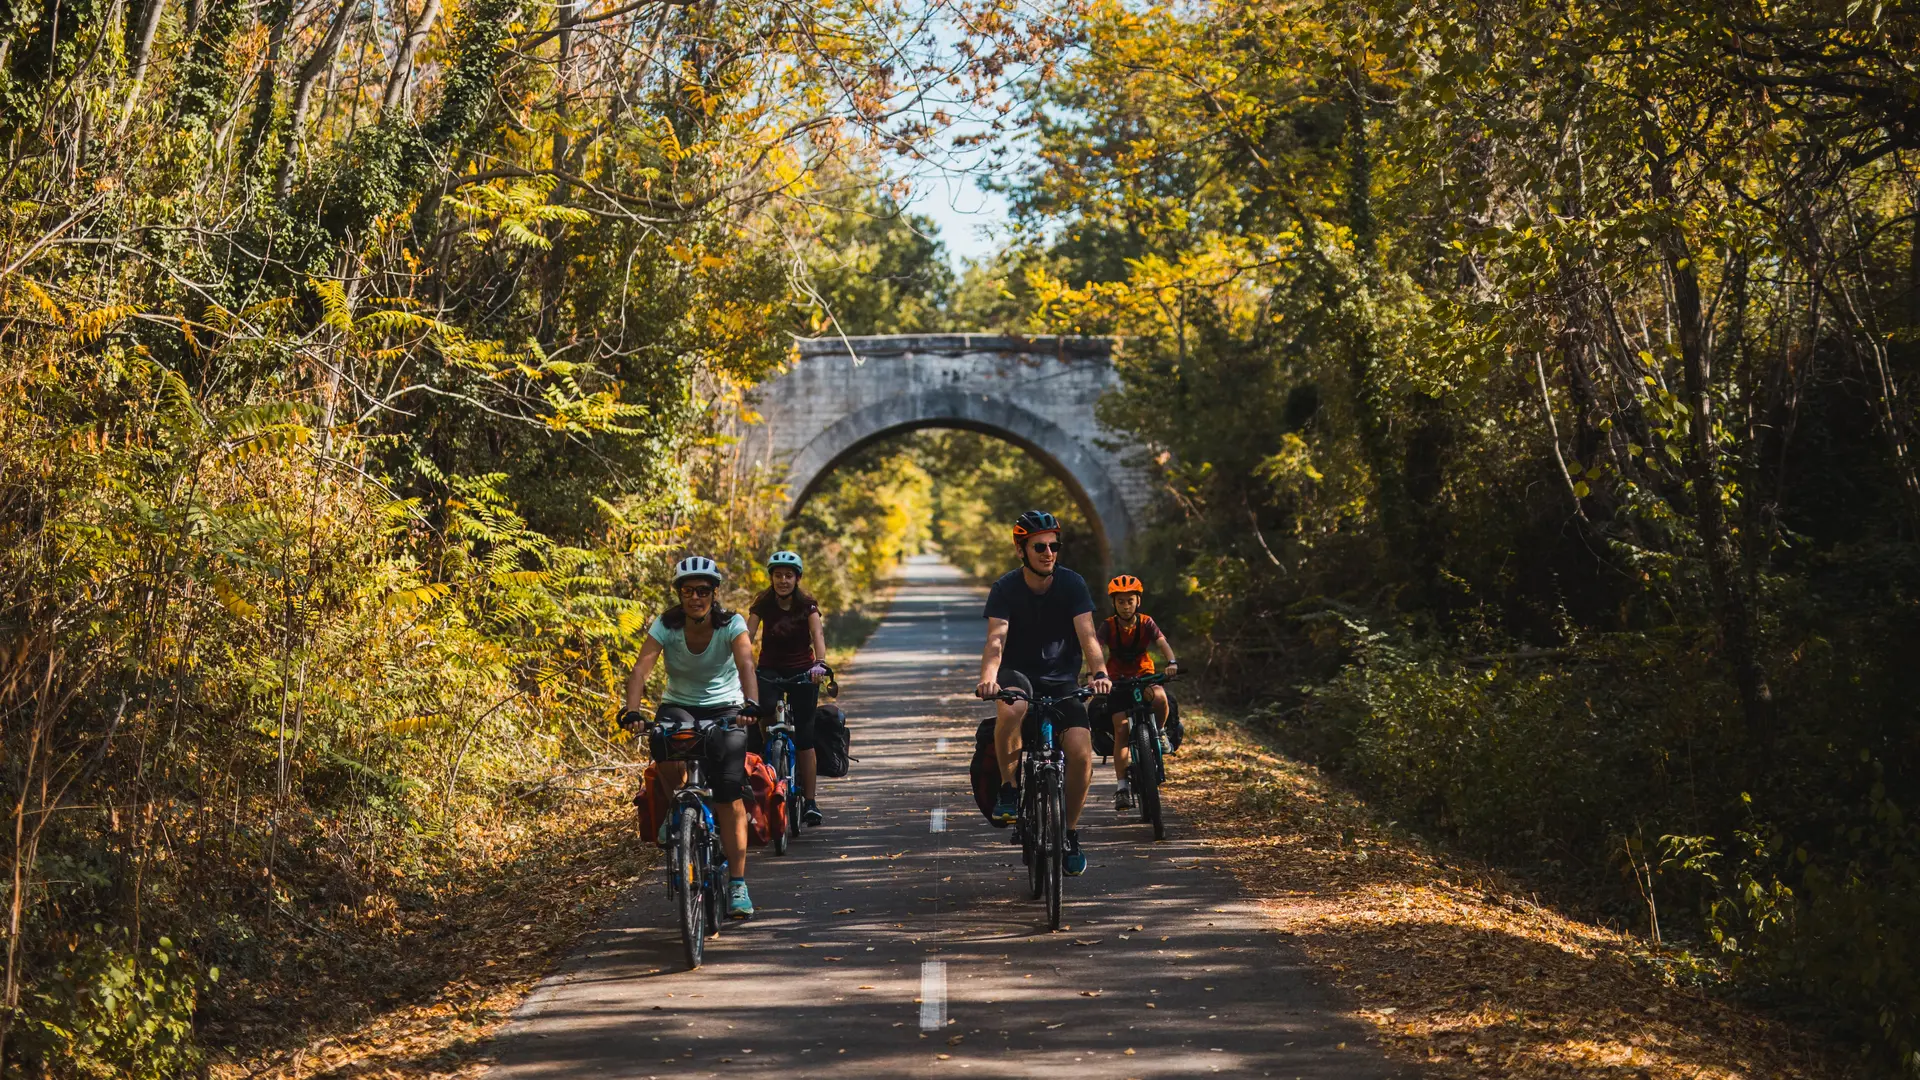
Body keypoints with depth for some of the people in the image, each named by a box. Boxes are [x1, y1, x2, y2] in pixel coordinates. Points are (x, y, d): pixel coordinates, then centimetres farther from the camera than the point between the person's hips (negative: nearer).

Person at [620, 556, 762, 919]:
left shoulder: (732, 625, -15)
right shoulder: (666, 626, -13)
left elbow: (746, 664, -31)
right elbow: (641, 668, -26)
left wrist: (750, 703, -50)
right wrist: (631, 710, -43)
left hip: (724, 709, -1)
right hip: (679, 706, 1)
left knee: (730, 796, -15)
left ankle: (737, 885, -8)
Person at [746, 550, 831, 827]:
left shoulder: (807, 605, -10)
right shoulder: (763, 604, -8)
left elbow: (818, 634, -25)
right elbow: (747, 635, -19)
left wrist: (820, 663, -44)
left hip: (802, 672, -1)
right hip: (770, 670, 1)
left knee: (804, 736, -5)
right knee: (766, 710, -28)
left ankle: (809, 801, 1)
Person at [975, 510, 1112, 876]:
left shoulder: (1072, 584, -9)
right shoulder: (1005, 589, -11)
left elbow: (1086, 635, -19)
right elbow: (996, 639, -24)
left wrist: (1099, 673, -38)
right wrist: (988, 678, -44)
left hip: (1062, 680, 1)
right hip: (1018, 674, -1)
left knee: (1082, 752, -19)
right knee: (1012, 709, -38)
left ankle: (1069, 831, 4)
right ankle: (1008, 787, -14)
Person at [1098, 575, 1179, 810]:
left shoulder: (1146, 623, -7)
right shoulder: (1108, 626, -9)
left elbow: (1162, 643, -22)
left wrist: (1171, 662, -44)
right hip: (1118, 680, 0)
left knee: (1159, 697, -35)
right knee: (1122, 729, -17)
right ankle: (1122, 787, -17)